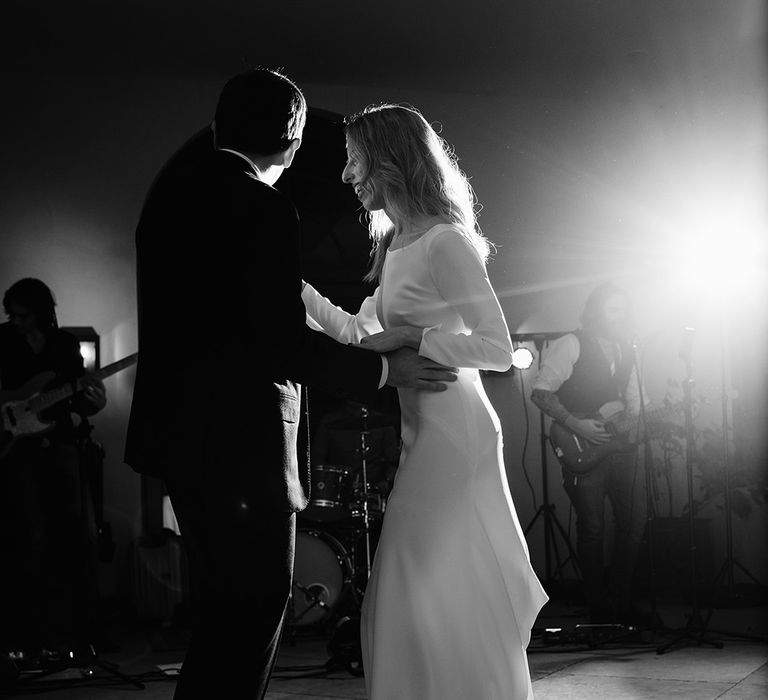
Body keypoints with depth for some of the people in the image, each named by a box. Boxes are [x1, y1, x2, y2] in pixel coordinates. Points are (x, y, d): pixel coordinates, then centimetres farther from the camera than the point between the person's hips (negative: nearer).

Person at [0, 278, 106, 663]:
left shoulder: (65, 343, 7)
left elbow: (77, 398, 9)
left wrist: (94, 403, -12)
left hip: (59, 446, 3)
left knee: (79, 537, 1)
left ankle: (77, 632, 12)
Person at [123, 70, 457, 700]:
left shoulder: (174, 190, 9)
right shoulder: (264, 209, -18)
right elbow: (283, 345, -21)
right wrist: (385, 370, -11)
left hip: (181, 435, 9)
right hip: (241, 442, -9)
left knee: (225, 613, 20)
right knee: (252, 613, 0)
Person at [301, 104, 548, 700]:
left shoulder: (445, 242, -14)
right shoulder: (395, 245, 14)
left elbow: (499, 349, -18)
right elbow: (360, 333, 21)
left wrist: (409, 337, -20)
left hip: (452, 432, -9)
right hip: (420, 430, 9)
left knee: (449, 597, -3)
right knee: (412, 599, 13)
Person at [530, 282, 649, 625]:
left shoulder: (626, 350, 17)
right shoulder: (571, 345, -5)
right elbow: (540, 392, -11)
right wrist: (575, 424, -18)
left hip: (621, 445, 6)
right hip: (582, 451, -6)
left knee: (635, 522, 3)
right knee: (592, 529, -4)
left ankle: (620, 599, 16)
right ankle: (599, 606, 8)